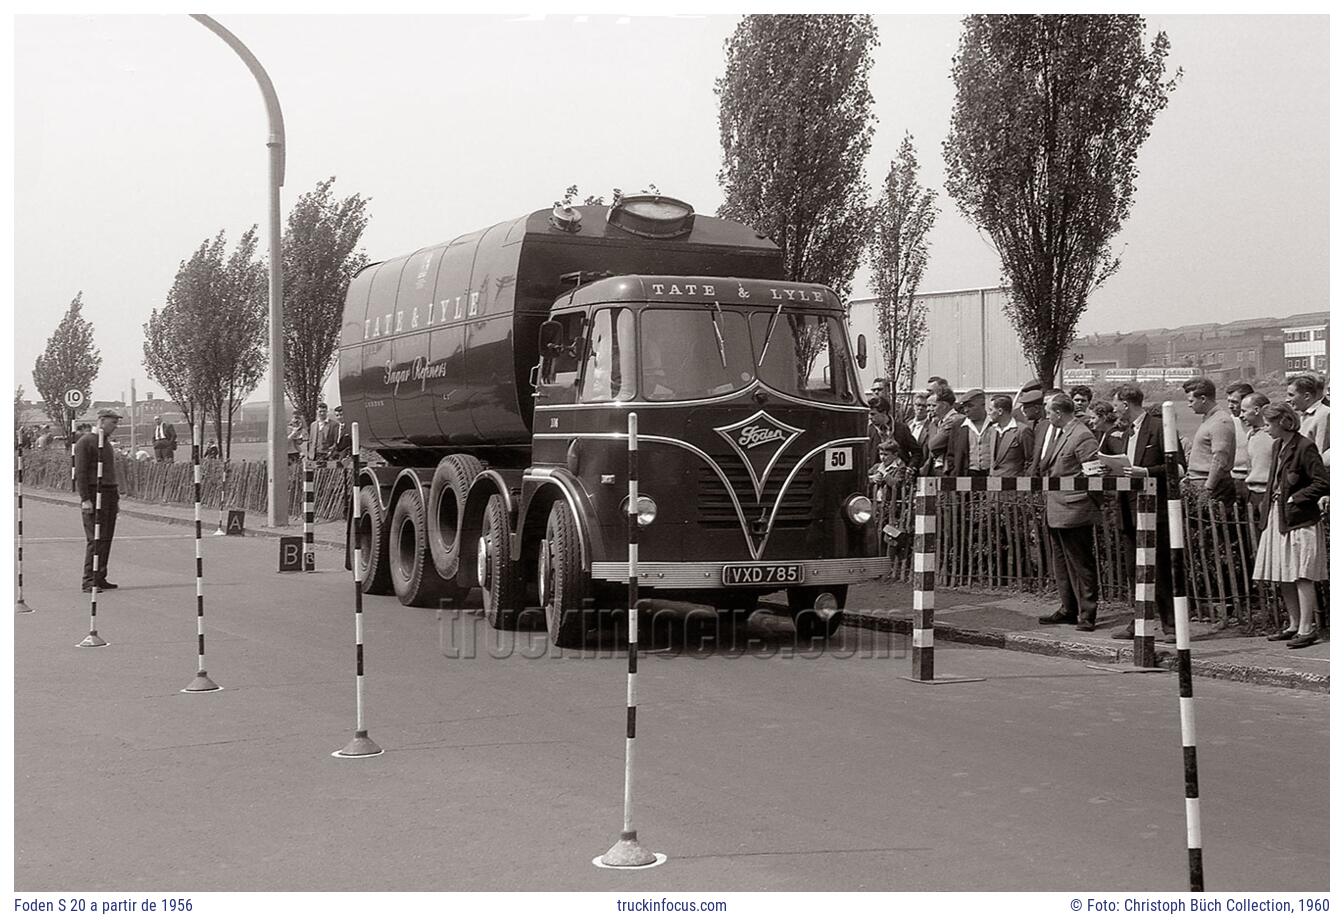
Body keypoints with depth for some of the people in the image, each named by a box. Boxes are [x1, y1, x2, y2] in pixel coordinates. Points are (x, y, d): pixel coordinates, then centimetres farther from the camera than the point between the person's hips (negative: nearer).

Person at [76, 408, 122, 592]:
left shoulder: (107, 442, 18)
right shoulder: (85, 442, -7)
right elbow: (80, 473, -13)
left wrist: (114, 496, 19)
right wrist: (85, 499, -19)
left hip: (110, 493, 8)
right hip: (94, 495, -8)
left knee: (106, 538, 8)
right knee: (95, 539, -11)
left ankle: (100, 578, 14)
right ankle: (89, 581, -10)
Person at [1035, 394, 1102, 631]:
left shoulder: (1082, 437, -15)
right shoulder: (1058, 434, 14)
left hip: (1074, 511, -10)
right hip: (1055, 511, 10)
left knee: (1081, 564, -2)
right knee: (1061, 564, 16)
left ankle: (1087, 615, 3)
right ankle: (1068, 610, 25)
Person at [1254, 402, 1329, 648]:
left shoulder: (1305, 447, -14)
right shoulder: (1278, 445, 12)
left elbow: (1323, 484, -16)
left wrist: (1294, 498, -14)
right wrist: (1274, 496, 9)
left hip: (1300, 520, -9)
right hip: (1277, 518, 9)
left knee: (1301, 577, -5)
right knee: (1282, 577, 11)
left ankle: (1307, 629, -1)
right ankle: (1294, 625, 21)